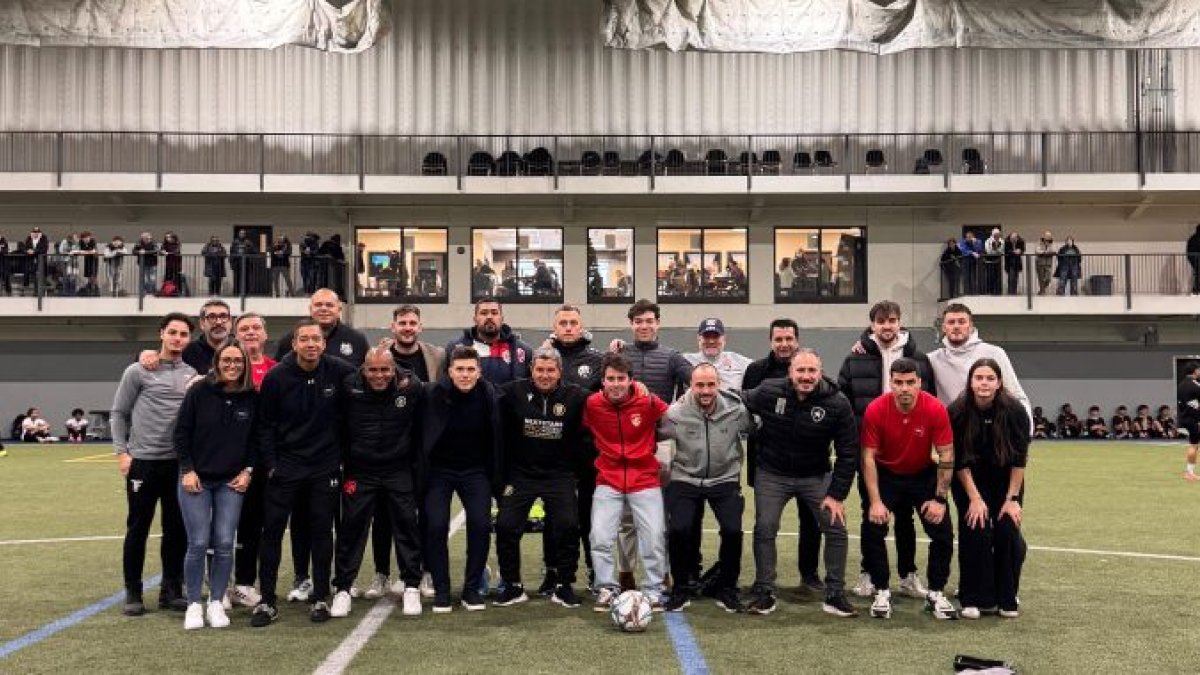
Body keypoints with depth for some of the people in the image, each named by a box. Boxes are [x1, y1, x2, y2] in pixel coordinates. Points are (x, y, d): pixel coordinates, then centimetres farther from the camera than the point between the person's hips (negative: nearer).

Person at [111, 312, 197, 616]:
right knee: (138, 528, 5)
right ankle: (132, 593, 16)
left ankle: (171, 590, 18)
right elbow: (119, 413, 3)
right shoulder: (138, 372, -2)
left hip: (180, 463, 3)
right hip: (143, 461, -3)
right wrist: (121, 451, -4)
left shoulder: (193, 375, 7)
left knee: (177, 529, 7)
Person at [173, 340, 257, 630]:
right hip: (196, 479, -2)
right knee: (198, 544, -4)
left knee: (224, 544, 0)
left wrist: (248, 470, 0)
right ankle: (193, 605, 11)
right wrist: (187, 470, -7)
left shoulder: (252, 398, 0)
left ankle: (216, 603, 14)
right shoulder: (199, 392, -5)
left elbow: (256, 439, 8)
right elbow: (181, 432, -2)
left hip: (231, 482, 2)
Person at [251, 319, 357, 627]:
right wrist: (270, 464, -6)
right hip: (285, 466, 0)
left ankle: (320, 598, 18)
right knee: (272, 530, 1)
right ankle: (267, 601, 12)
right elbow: (265, 425, -1)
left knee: (322, 531, 6)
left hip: (325, 466, 0)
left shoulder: (338, 371, -8)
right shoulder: (276, 377, -8)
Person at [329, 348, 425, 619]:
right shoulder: (349, 387, -9)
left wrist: (416, 465, 5)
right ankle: (342, 588, 14)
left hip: (399, 471, 0)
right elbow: (338, 428, 2)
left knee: (406, 524, 3)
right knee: (352, 526, 3)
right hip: (359, 471, 0)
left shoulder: (412, 387, -9)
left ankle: (411, 587, 16)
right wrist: (345, 461, 2)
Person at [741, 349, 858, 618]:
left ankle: (835, 595, 10)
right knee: (764, 529, -5)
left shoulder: (838, 403, -16)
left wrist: (837, 494, -10)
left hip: (816, 476, 0)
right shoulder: (768, 392, -16)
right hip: (772, 474, 0)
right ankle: (764, 592, 12)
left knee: (836, 528, -5)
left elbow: (848, 452, -9)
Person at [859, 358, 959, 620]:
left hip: (924, 475, 1)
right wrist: (875, 501, -20)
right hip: (886, 475, 0)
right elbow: (868, 456, -17)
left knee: (943, 532, -7)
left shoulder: (935, 409, -23)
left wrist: (940, 499, -15)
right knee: (872, 529, -14)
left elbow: (946, 455, -14)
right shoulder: (875, 410, -23)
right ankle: (881, 593, 3)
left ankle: (936, 594, 12)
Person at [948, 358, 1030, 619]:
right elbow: (959, 461, -15)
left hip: (1005, 482, 1)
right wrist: (975, 498, -16)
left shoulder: (1015, 411, -20)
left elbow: (1019, 459, -14)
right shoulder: (958, 411, -20)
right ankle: (976, 600, 1)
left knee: (1008, 532, -10)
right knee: (976, 532, -12)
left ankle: (1007, 600, 7)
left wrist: (1012, 498, -14)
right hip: (970, 481, -1)